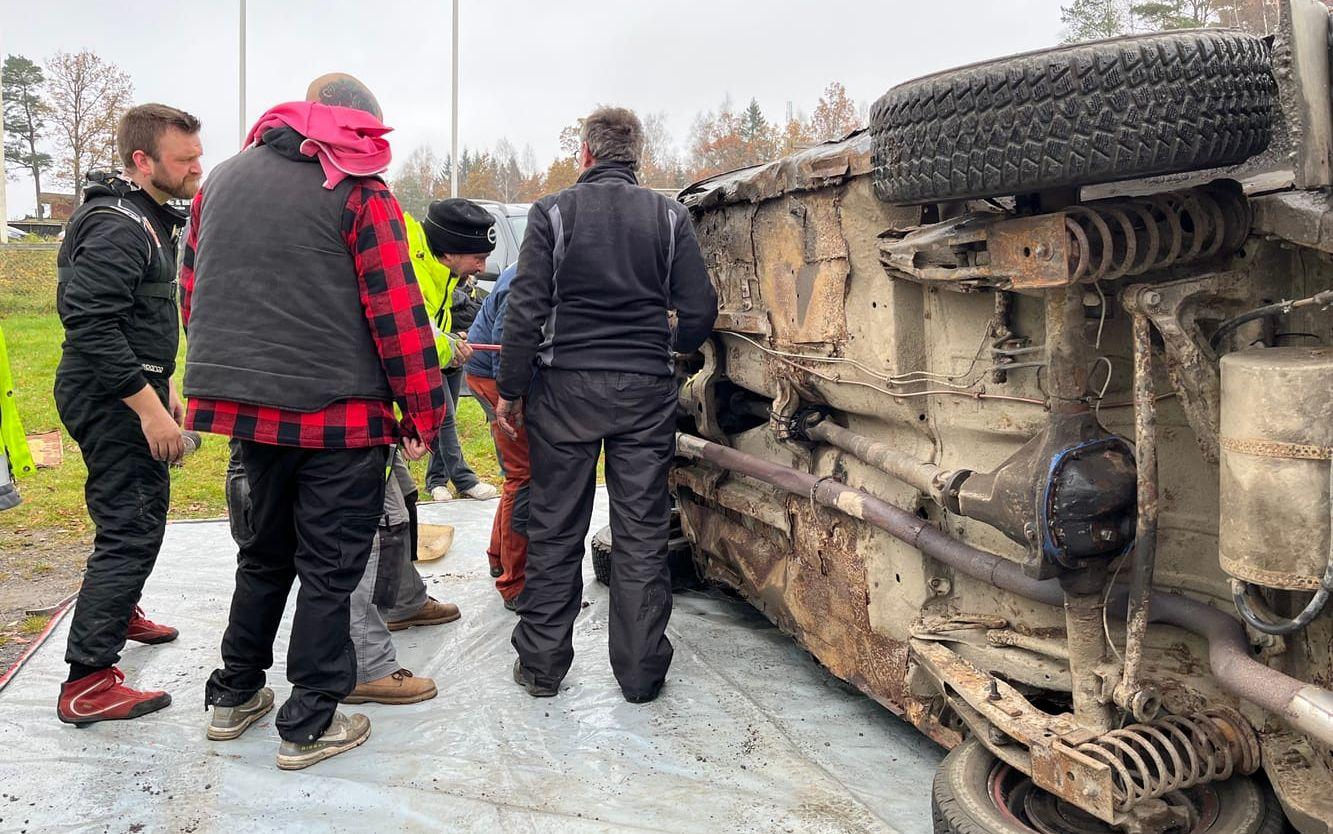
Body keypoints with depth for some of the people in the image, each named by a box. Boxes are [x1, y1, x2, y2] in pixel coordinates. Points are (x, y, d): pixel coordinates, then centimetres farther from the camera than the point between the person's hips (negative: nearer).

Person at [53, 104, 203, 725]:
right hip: (111, 399, -11)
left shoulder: (148, 218, 14)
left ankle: (120, 611, 46)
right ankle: (87, 684, -4)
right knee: (131, 528, -10)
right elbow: (90, 326, -28)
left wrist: (165, 389, 22)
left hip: (133, 392, 11)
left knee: (143, 511, 24)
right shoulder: (116, 226, -20)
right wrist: (150, 407, -27)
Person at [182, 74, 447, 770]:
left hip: (250, 403, 6)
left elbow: (193, 295, 16)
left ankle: (234, 695, 33)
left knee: (265, 553, 22)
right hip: (341, 412, -6)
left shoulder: (221, 180, 12)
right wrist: (423, 412, -7)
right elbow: (397, 311, -13)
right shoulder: (360, 193, -8)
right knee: (330, 569, 5)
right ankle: (309, 725, 13)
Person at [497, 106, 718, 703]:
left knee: (555, 531, 9)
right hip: (646, 391, 1)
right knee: (642, 534, 8)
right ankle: (641, 671, 16)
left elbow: (526, 309, -7)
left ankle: (541, 664, 19)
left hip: (565, 389, -1)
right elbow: (699, 310, 0)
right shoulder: (669, 216, 2)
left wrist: (510, 390, 1)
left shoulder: (554, 212, -2)